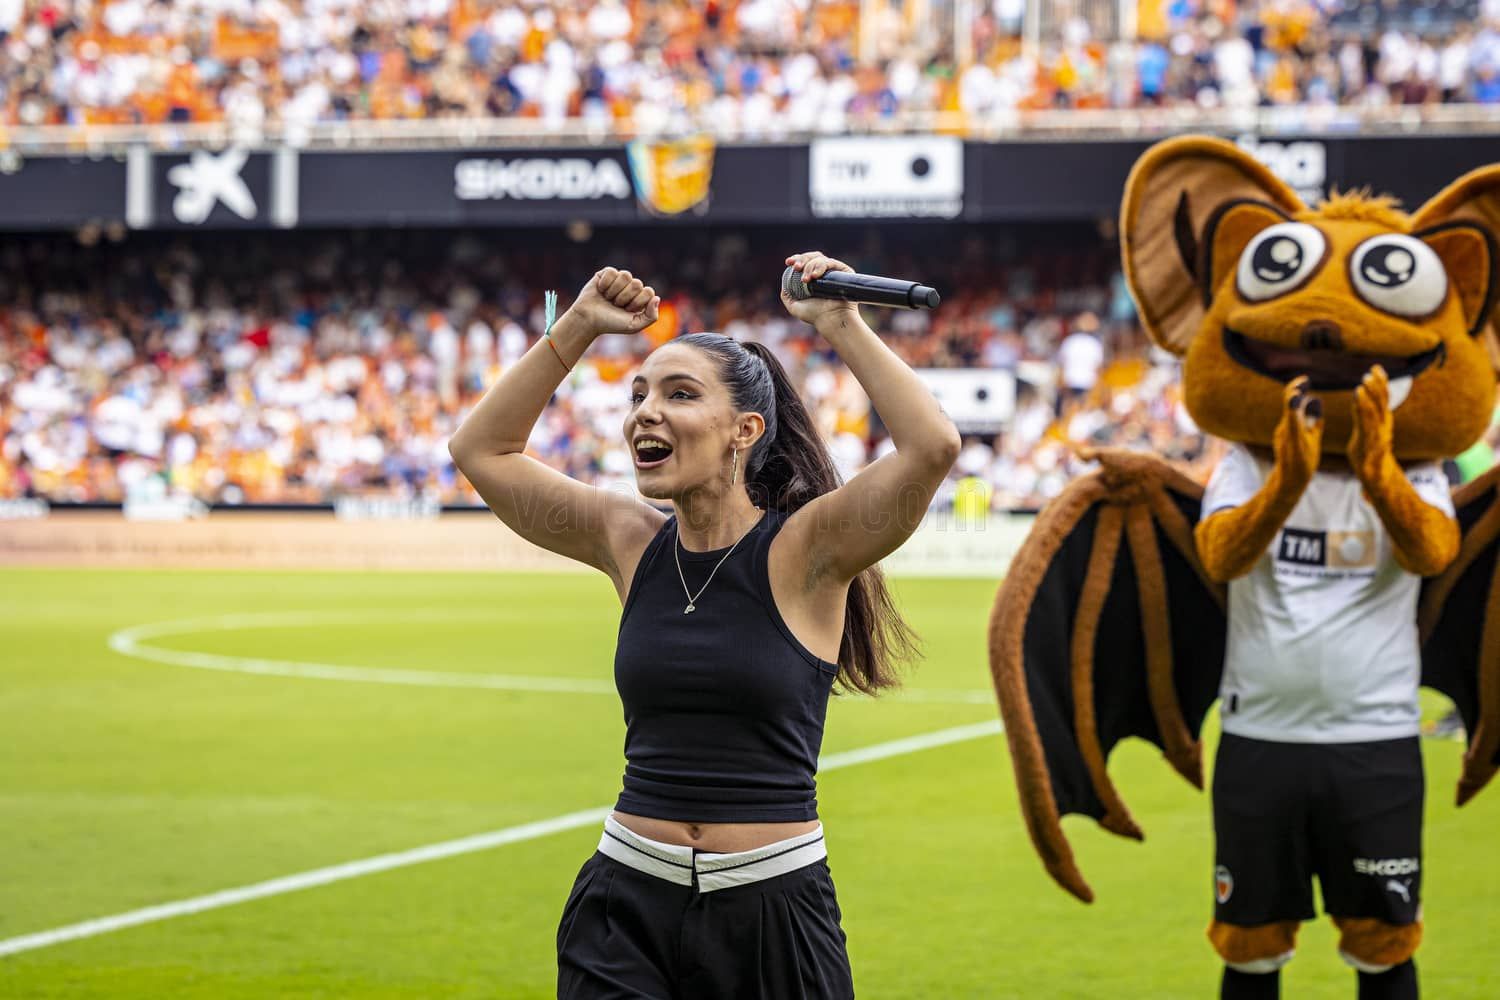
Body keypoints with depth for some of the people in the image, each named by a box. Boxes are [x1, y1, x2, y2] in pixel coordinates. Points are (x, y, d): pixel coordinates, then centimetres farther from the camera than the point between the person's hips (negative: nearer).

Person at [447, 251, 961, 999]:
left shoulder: (804, 549, -7)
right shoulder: (632, 544, 6)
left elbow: (932, 446, -23)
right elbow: (482, 450, 12)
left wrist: (842, 326, -17)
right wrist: (576, 330, 5)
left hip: (772, 909, -3)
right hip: (629, 908, 3)